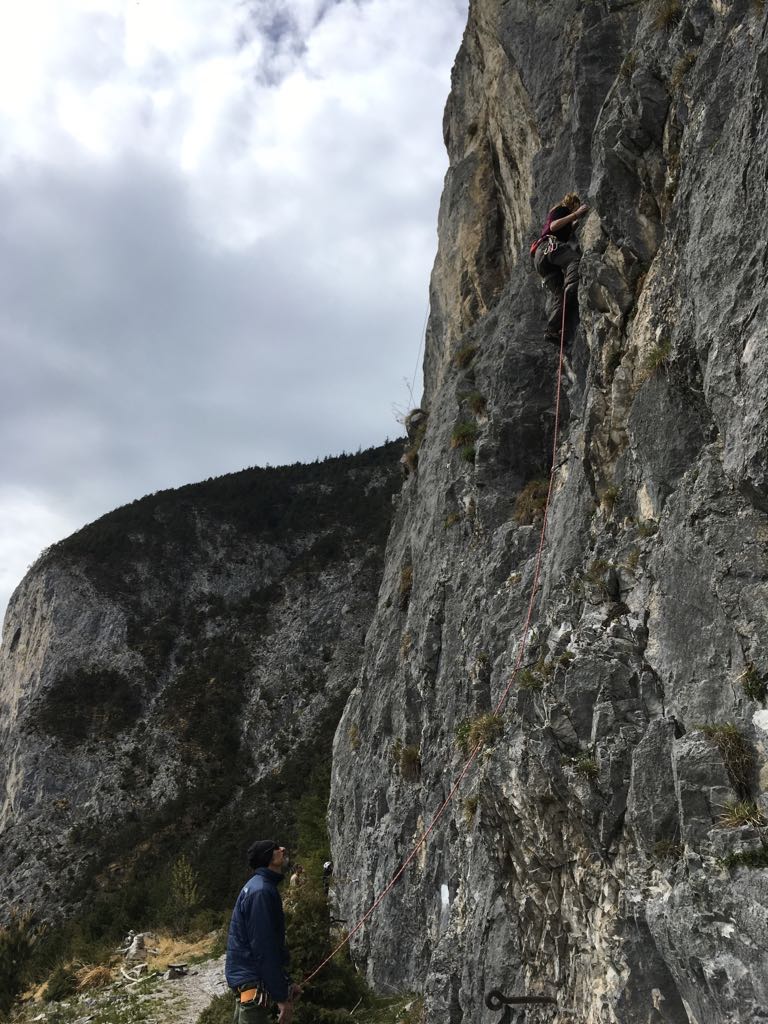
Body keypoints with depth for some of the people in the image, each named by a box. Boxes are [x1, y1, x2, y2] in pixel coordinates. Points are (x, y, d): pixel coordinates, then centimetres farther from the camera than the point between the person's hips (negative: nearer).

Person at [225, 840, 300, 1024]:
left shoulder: (260, 887, 13)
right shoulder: (261, 891, -20)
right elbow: (263, 949, -23)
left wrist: (285, 983, 18)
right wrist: (281, 996, -20)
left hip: (247, 978, 10)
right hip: (252, 982, -10)